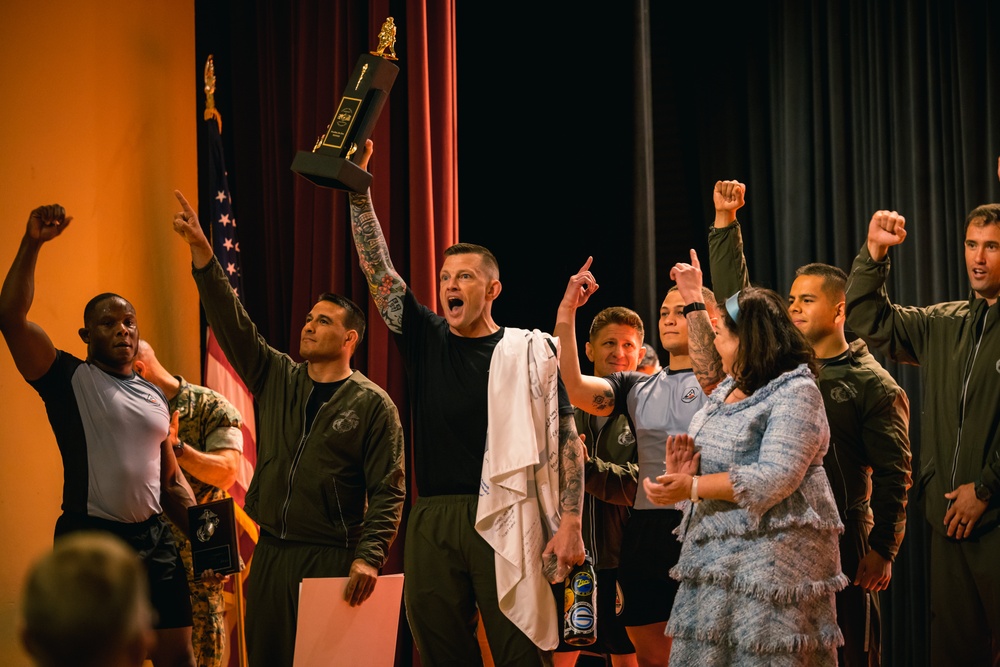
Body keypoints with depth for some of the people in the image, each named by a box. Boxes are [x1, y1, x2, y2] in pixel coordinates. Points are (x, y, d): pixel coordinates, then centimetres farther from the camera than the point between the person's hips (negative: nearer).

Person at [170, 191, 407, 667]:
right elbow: (233, 323, 3)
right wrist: (201, 252, -7)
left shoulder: (372, 405, -2)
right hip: (272, 552, 5)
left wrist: (369, 556, -19)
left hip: (333, 559, -5)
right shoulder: (277, 379, 12)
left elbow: (388, 491, -7)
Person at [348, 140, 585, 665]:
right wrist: (358, 191, -5)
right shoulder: (425, 341, 13)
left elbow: (565, 439, 2)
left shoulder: (530, 352, 5)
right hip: (433, 520, 3)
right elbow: (377, 269, 6)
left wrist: (570, 523, -8)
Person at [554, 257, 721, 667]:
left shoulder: (722, 381, 2)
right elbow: (572, 387, 0)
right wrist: (566, 312, -7)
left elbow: (711, 374, -23)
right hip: (646, 536, 5)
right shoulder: (637, 388, 16)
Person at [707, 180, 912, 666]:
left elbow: (892, 475, -6)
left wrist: (883, 549, -12)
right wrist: (725, 222, 7)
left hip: (840, 536, -5)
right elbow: (735, 296, 13)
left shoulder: (873, 384, -3)